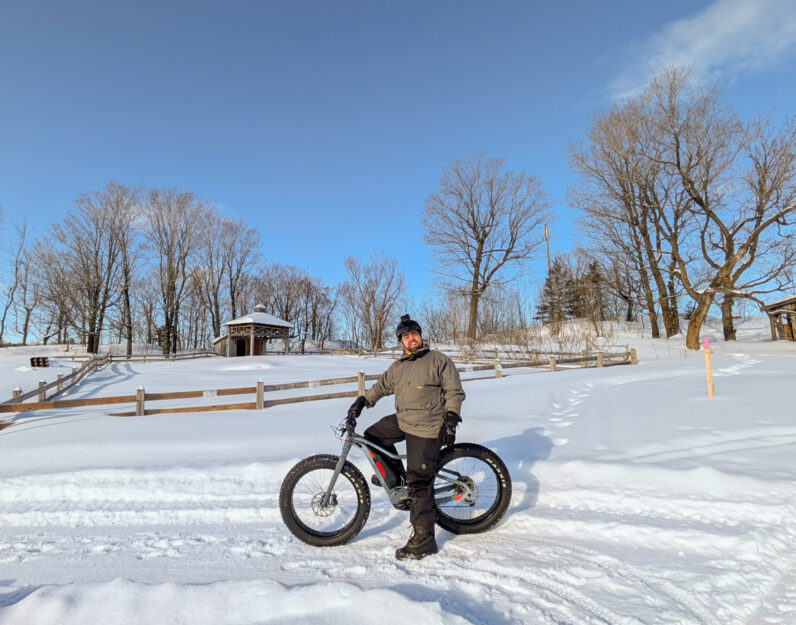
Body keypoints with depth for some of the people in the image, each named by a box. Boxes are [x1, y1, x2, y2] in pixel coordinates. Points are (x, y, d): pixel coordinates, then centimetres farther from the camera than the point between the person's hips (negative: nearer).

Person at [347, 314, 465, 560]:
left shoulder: (439, 360, -7)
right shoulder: (398, 366, 12)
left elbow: (455, 392, -9)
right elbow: (381, 386, 23)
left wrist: (451, 420, -19)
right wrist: (362, 401, 14)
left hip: (426, 429, -7)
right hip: (402, 421, 7)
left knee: (419, 482, -7)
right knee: (372, 436, 10)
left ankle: (424, 539, 4)